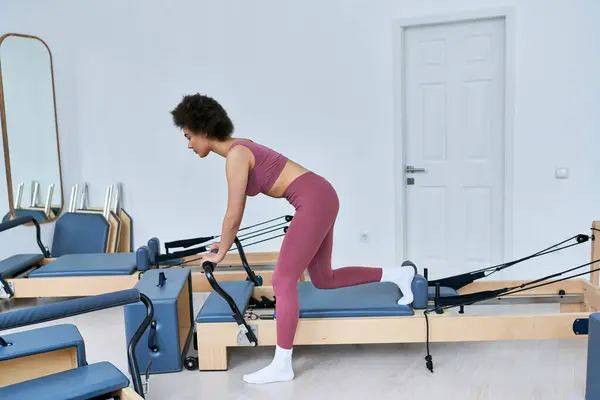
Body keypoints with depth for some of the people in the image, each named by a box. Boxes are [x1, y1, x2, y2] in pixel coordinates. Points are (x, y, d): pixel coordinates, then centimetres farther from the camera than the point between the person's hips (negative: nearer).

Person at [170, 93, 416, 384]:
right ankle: (398, 274, 28)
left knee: (283, 281, -7)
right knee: (324, 280, 19)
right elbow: (238, 209, 24)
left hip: (314, 201, -10)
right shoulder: (238, 147, 12)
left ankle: (282, 366, 2)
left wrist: (220, 254, 1)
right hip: (320, 198, 10)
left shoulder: (235, 156, -16)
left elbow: (233, 215, -13)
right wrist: (227, 240, 31)